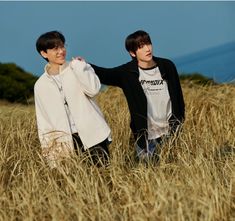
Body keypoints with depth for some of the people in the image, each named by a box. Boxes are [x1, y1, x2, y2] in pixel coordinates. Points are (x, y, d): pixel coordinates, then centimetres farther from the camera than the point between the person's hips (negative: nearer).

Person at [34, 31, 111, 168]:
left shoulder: (80, 68, 3)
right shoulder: (41, 85, 9)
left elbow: (93, 89, -16)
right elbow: (43, 120, 14)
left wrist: (78, 66, -13)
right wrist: (47, 147, 8)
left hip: (93, 134, -1)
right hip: (68, 140, 2)